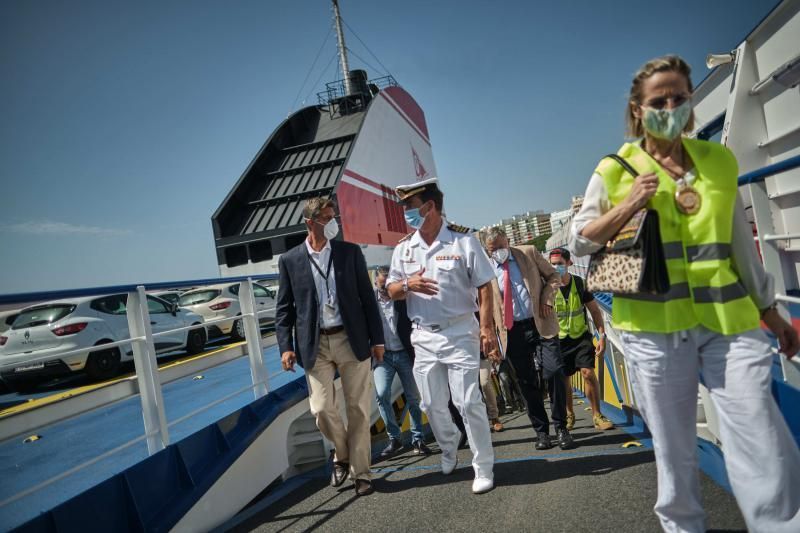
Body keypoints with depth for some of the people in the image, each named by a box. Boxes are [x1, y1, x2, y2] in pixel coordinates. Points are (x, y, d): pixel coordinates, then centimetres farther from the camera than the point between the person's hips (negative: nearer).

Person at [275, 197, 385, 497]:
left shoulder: (350, 252, 3)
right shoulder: (289, 260, 2)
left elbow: (367, 297, 4)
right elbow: (284, 308, 4)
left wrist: (377, 339, 1)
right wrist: (286, 346, -6)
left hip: (352, 340, 1)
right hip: (315, 345, 0)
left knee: (358, 409, 5)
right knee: (322, 408, -2)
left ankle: (360, 472, 22)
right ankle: (342, 455, 29)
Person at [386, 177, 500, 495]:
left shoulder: (463, 240, -7)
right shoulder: (403, 248, 6)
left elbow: (484, 288, -7)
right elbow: (391, 291, 9)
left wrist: (487, 329, -14)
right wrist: (407, 285, -14)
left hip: (459, 332, -4)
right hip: (423, 336, 5)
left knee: (468, 402, -2)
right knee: (432, 405, 14)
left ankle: (484, 468, 16)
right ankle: (449, 449, 41)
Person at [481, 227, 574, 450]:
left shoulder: (528, 252, 4)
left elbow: (553, 276, 10)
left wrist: (546, 299, -6)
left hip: (541, 324, -1)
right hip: (513, 331, 1)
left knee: (554, 372, -9)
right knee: (527, 382, 5)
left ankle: (561, 427, 9)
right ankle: (541, 431, 20)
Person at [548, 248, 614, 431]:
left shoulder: (580, 283, -5)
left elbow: (595, 311, 2)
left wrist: (602, 336, -6)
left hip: (581, 336, 0)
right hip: (558, 340, 0)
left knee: (588, 373, -13)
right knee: (563, 379, 7)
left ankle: (597, 415, 2)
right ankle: (569, 414, 28)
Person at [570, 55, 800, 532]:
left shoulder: (719, 160, 11)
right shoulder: (614, 170, 1)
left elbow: (741, 242, 15)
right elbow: (579, 241, 1)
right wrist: (629, 205, -13)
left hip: (729, 319, 3)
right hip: (653, 324, -2)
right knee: (675, 450, 11)